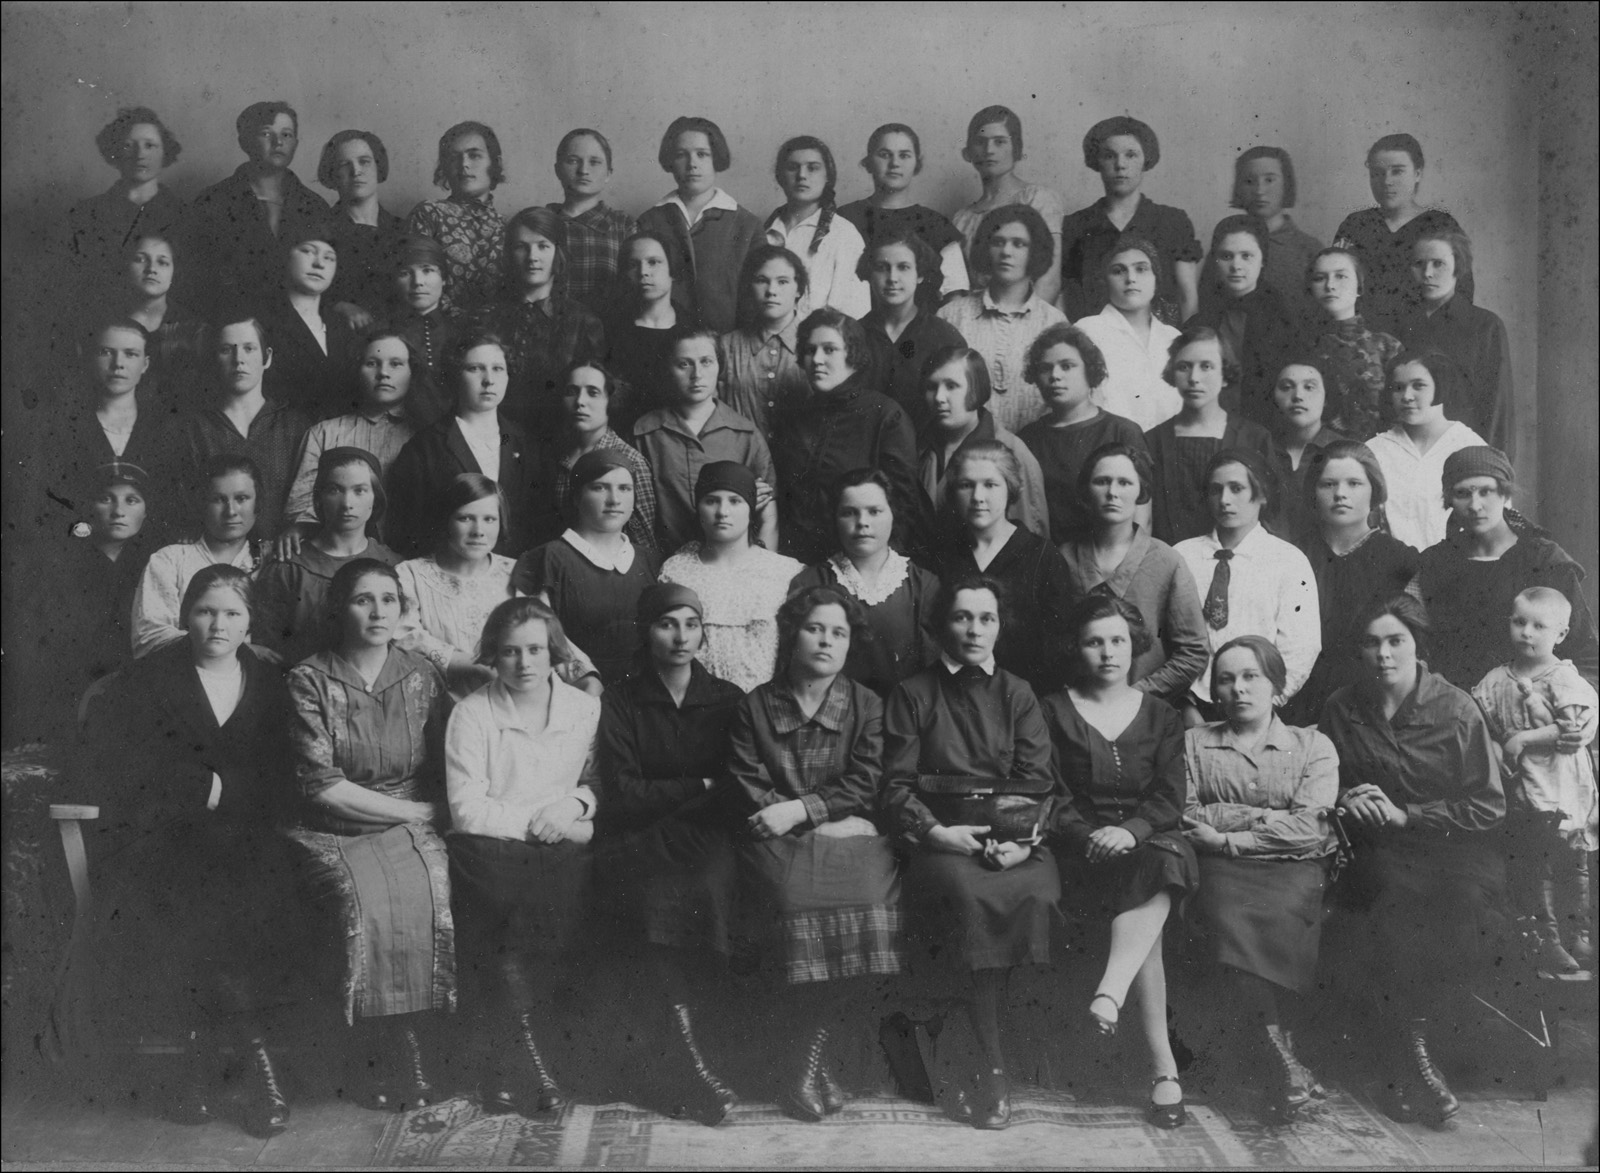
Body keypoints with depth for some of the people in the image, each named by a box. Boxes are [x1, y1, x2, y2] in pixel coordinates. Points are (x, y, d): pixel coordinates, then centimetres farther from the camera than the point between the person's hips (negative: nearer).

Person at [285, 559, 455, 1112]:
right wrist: (414, 809, -9)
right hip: (335, 835, -2)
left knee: (427, 900, -28)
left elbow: (445, 780, 10)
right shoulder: (309, 681, -2)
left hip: (413, 831, 2)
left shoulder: (423, 676, 8)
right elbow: (323, 787, -9)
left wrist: (431, 814, -10)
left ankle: (413, 1057, -14)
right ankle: (379, 1066, -15)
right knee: (367, 904, -30)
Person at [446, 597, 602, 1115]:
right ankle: (529, 1058, -22)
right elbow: (468, 810, -5)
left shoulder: (587, 710, 14)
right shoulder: (471, 714, 3)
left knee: (562, 890, -30)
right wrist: (537, 819, -10)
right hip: (490, 848, -2)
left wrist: (577, 801, -4)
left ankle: (509, 1057, -19)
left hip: (563, 849, 2)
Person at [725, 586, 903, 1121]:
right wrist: (830, 820, -6)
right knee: (796, 901, -31)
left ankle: (809, 1050, -11)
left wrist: (800, 809, -10)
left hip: (852, 835, 1)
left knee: (869, 909, -29)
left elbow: (866, 782, 4)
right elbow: (746, 787, 3)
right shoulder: (754, 707, 12)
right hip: (780, 839, -1)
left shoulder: (867, 706, 14)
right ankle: (809, 1055, -14)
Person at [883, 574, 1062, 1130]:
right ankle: (992, 1063, -25)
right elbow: (897, 784, 6)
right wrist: (935, 831, -11)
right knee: (968, 893, -34)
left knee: (1036, 893, -31)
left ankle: (987, 1059, -19)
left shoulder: (1018, 695, 19)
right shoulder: (913, 694, 13)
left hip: (1014, 838, 2)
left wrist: (1027, 837, -9)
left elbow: (1039, 782, 10)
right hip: (941, 834, -2)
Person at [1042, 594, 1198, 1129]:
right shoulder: (1053, 711, 12)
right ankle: (1163, 1066, -38)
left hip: (1149, 838, 2)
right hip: (1082, 843, -2)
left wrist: (1131, 830, -16)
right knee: (1149, 913, -33)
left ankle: (1109, 994, -49)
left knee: (1160, 871, -37)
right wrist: (1091, 835, -16)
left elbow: (1170, 797, 5)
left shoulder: (1160, 716, 18)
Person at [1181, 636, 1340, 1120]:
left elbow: (1308, 827, -1)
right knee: (1229, 915, -33)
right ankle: (1286, 1067, -31)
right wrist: (1264, 818, -5)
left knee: (1271, 917, -34)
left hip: (1295, 868, 0)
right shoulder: (1195, 743, 19)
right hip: (1223, 871, 1)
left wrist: (1227, 835, -6)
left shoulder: (1313, 745, 15)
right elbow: (1184, 816, 4)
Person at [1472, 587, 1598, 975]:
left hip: (1560, 790, -3)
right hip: (1516, 789, 3)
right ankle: (1544, 938, 23)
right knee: (1526, 869, 10)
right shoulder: (1495, 682, 2)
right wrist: (1498, 753, -11)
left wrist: (1524, 739, -17)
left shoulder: (1565, 680, -9)